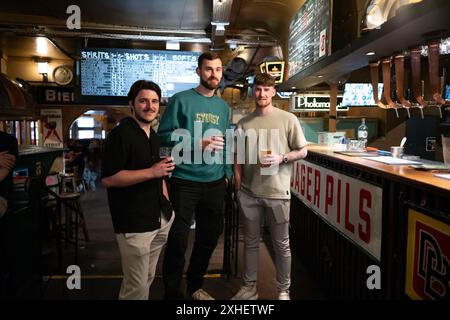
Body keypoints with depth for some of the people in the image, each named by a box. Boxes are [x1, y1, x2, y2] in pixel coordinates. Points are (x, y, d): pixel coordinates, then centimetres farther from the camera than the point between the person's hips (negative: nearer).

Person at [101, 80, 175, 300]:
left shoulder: (153, 136, 15)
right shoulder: (120, 134, -13)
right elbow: (108, 178, -20)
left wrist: (167, 203, 14)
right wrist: (151, 172, -22)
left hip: (160, 220, 8)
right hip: (134, 224, -8)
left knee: (147, 278, 21)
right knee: (137, 287, 1)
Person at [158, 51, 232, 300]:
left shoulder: (224, 107, 13)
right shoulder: (181, 100, -5)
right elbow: (164, 135, -12)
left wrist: (227, 173, 9)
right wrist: (197, 145, -20)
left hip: (215, 183, 6)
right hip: (184, 181, -6)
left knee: (210, 236, 16)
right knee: (178, 240, 1)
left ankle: (195, 285, 37)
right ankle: (172, 292, 20)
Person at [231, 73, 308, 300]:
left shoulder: (288, 119, -1)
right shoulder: (244, 123, 6)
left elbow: (303, 151, 2)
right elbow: (238, 157, 10)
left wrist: (281, 158, -15)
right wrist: (238, 186, 4)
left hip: (277, 192, -2)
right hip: (248, 192, 3)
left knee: (281, 244, 10)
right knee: (251, 242, 15)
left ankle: (283, 290, 27)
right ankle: (249, 288, 30)